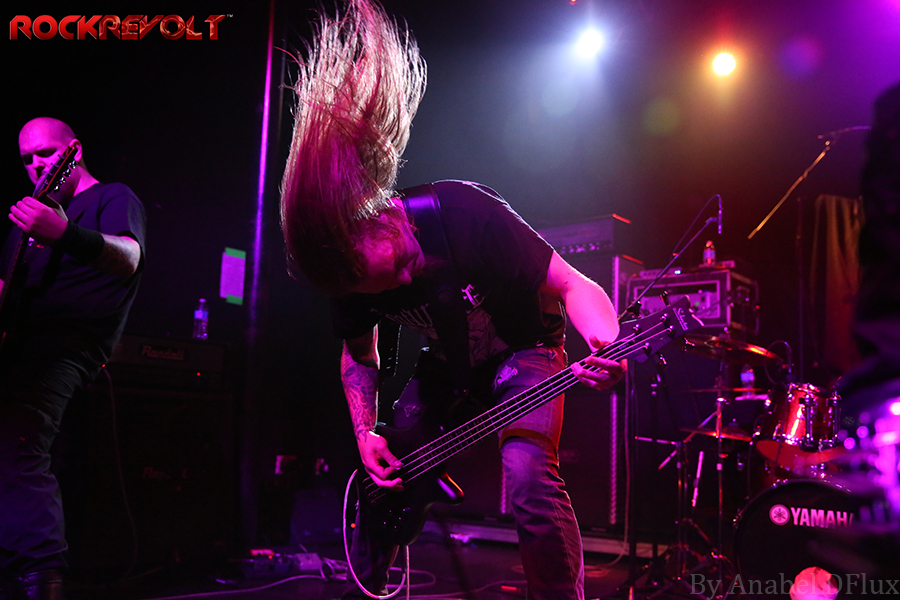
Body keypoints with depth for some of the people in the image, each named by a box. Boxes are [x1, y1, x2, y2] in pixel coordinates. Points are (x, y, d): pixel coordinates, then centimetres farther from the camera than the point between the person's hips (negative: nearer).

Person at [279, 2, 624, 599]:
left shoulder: (467, 214, -33)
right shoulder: (351, 269, -17)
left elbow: (573, 286, -28)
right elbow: (358, 353, 2)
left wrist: (606, 345, -48)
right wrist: (365, 433, -11)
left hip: (523, 350, -5)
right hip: (446, 365, 5)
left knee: (530, 480, -28)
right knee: (381, 479, 6)